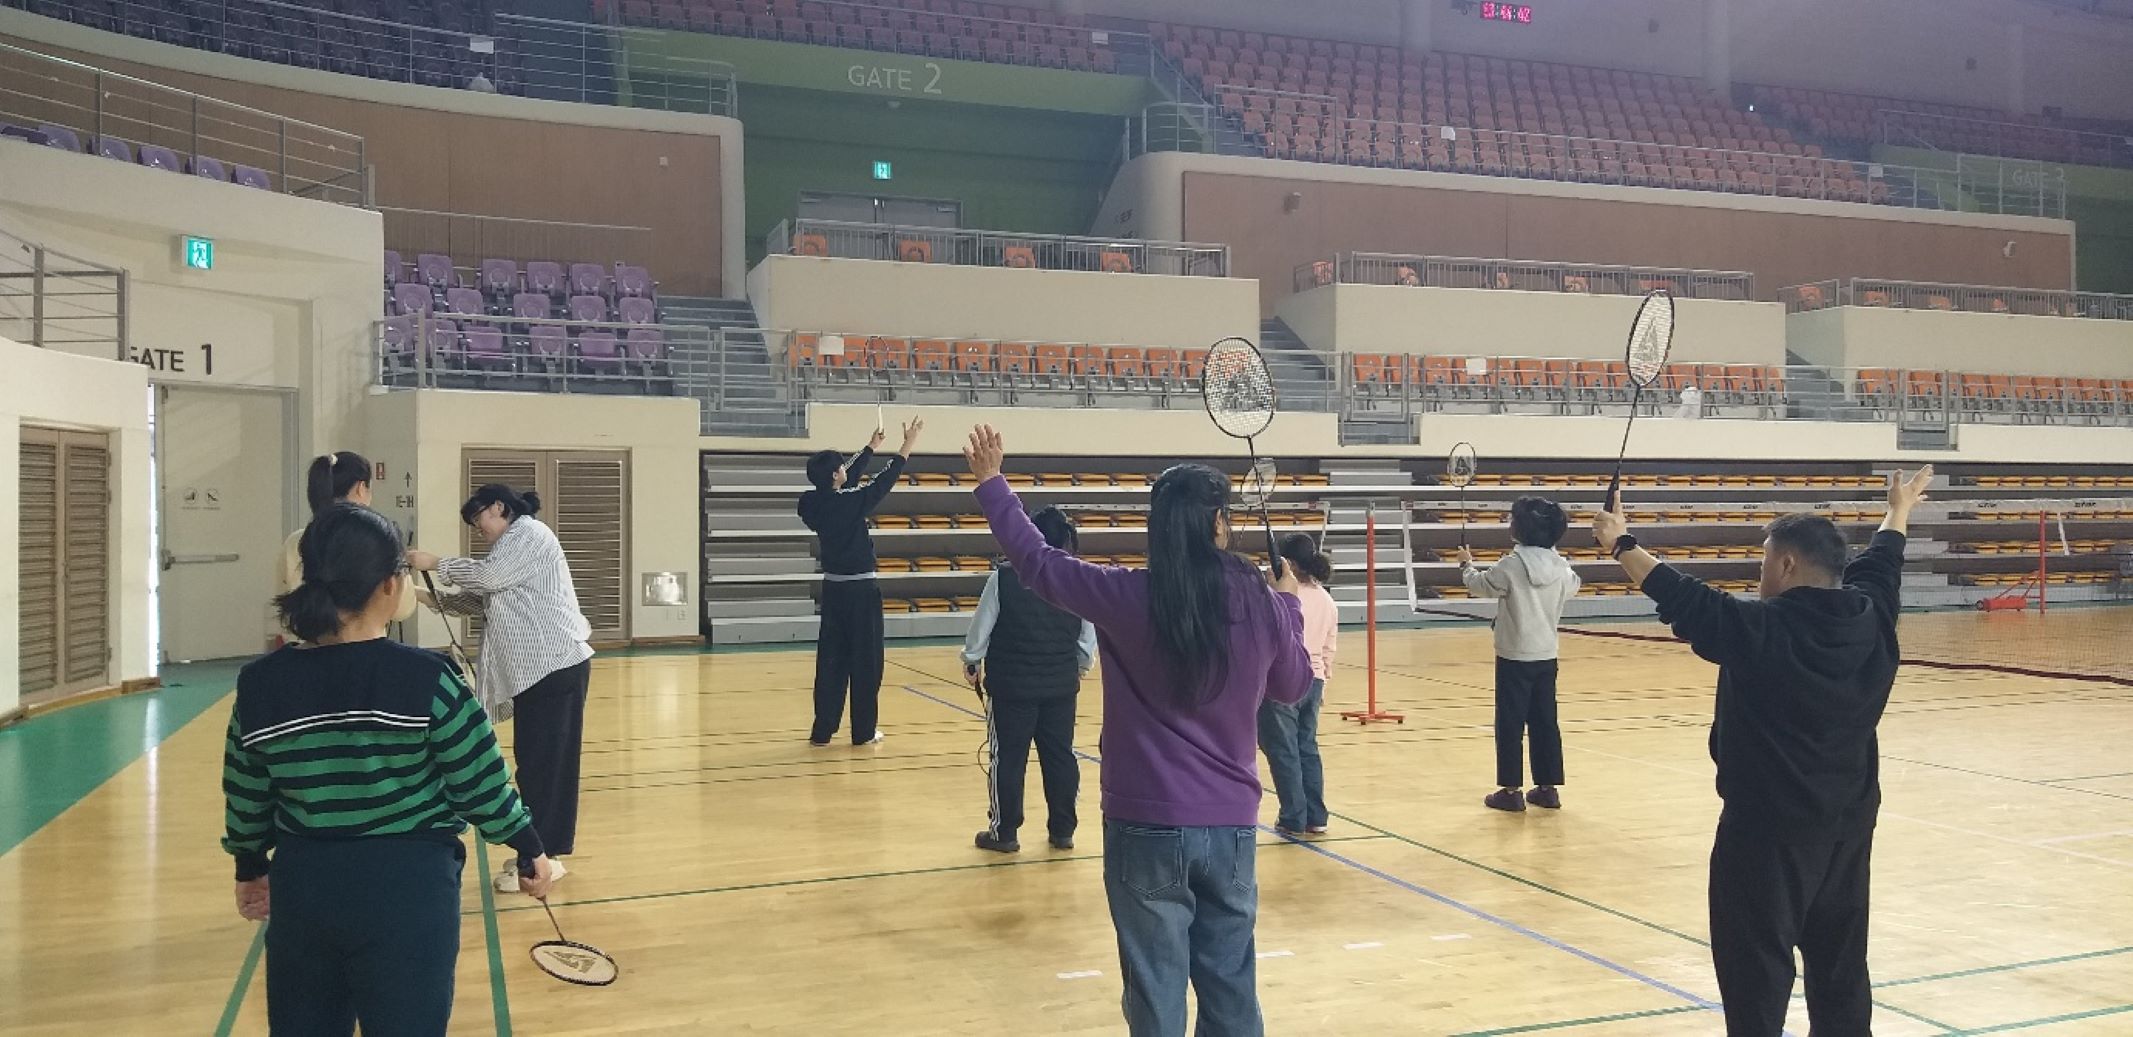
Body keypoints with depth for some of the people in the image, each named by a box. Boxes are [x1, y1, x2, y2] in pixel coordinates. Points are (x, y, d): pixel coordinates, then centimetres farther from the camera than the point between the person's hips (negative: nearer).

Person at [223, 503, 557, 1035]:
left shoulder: (260, 682, -5)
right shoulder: (427, 678, -15)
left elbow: (246, 802, 5)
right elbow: (484, 788, -9)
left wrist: (251, 870, 24)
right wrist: (532, 852, 7)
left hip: (302, 887, 4)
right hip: (406, 887, -3)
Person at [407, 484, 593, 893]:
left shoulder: (529, 532, -6)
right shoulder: (512, 543, 24)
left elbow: (486, 575, -16)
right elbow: (481, 600, 22)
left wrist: (436, 563, -4)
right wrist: (432, 598, 12)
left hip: (556, 666, -10)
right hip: (535, 669, 10)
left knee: (544, 761, -8)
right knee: (536, 761, 11)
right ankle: (541, 852, 16)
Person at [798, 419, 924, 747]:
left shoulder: (814, 503, 1)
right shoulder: (848, 503, -18)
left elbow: (850, 479, 16)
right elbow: (883, 482, -8)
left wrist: (872, 446, 26)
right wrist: (907, 447, 1)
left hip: (833, 589, 7)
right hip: (860, 591, -7)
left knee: (830, 658, 9)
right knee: (865, 660, 2)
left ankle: (822, 730, 10)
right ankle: (864, 731, 8)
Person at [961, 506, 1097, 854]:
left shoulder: (1004, 578, -12)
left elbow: (981, 628, -5)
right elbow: (1089, 639, 4)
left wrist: (971, 661, 13)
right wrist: (1080, 667, 23)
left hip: (1012, 685, -3)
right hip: (1061, 685, 3)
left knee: (1008, 757, 7)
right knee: (1060, 756, 12)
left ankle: (1004, 832, 14)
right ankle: (1063, 831, 20)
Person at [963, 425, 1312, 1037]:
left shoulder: (1126, 597, -11)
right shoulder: (1262, 604, -5)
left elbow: (1036, 560, 1)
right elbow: (1293, 686, 12)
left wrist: (991, 483, 15)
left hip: (1147, 825, -2)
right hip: (1230, 825, 2)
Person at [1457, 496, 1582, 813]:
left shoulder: (1511, 565, -17)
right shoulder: (1560, 567, -2)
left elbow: (1478, 585, -1)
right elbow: (1574, 586, 21)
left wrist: (1466, 564, 20)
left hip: (1514, 657, -5)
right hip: (1546, 656, 5)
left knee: (1511, 723, 2)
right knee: (1545, 722, 13)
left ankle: (1511, 790, 5)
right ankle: (1548, 788, 17)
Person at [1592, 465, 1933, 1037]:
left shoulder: (1758, 630, -18)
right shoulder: (1870, 618, 1)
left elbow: (1680, 595, -10)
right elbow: (1879, 564, 20)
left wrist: (1621, 543, 3)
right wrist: (1899, 510, 40)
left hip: (1770, 824, -7)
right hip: (1847, 820, 7)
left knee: (1756, 967, -2)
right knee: (1841, 964, 16)